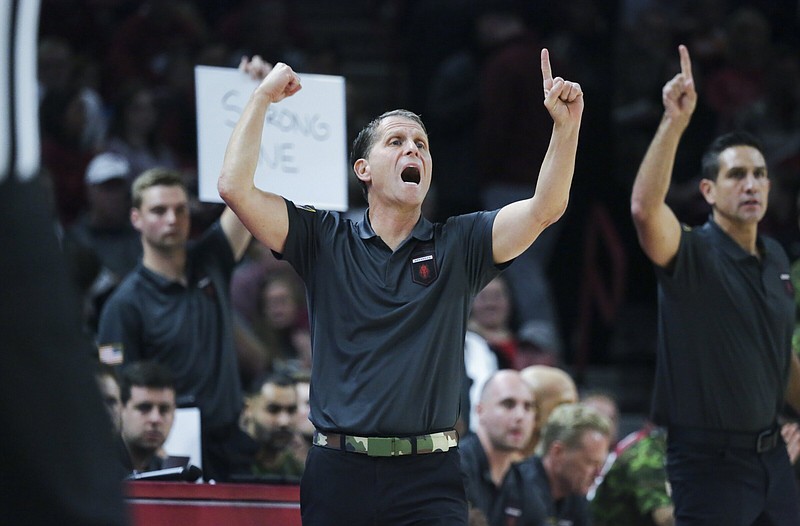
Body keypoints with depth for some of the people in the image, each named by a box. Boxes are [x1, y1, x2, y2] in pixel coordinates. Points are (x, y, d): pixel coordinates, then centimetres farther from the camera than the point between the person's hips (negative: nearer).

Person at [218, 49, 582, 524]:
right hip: (339, 472, 0)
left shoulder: (457, 245, 8)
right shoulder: (326, 241, 7)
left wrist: (566, 125, -18)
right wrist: (262, 97, -1)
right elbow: (236, 188, -2)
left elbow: (546, 208, -4)